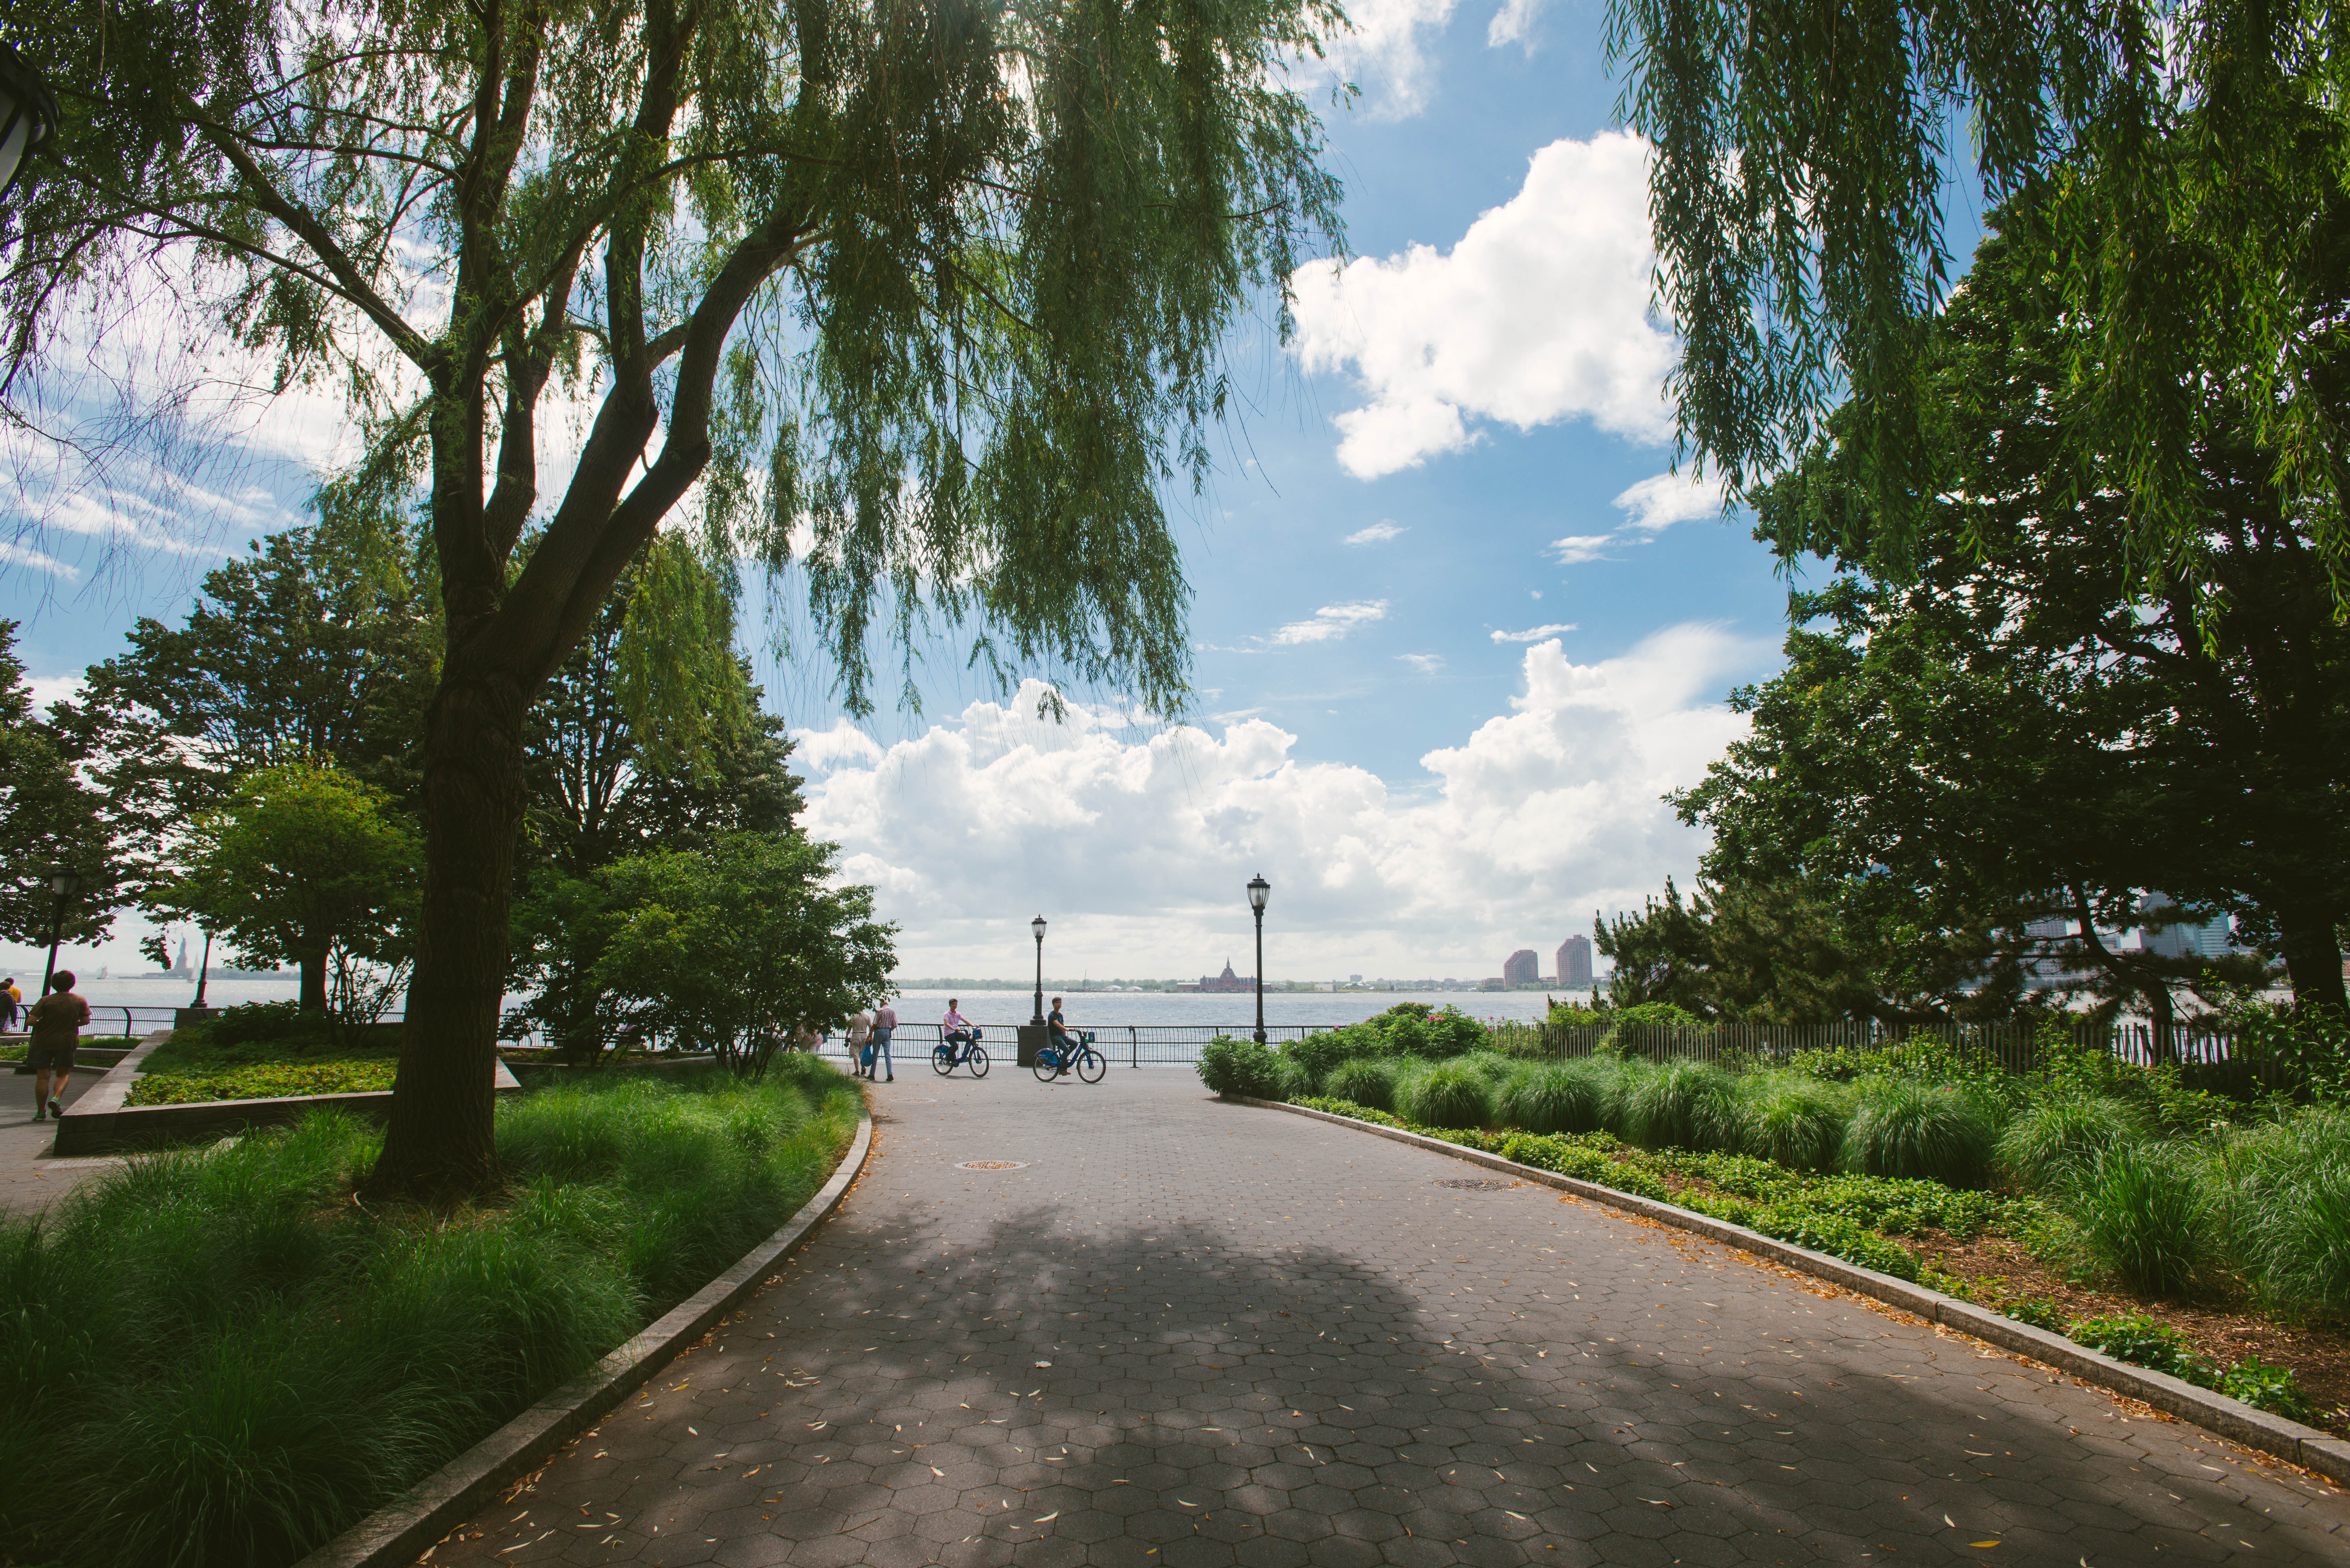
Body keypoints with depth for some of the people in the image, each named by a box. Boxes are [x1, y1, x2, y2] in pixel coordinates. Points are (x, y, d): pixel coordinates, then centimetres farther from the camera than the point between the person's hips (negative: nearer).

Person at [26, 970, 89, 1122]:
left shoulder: (46, 1001, -7)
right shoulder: (80, 1001, -1)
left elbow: (30, 1021, -13)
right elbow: (86, 1020, -1)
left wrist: (41, 1024, 8)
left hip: (43, 1042, -1)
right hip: (67, 1043, 1)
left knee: (43, 1077, 6)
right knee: (63, 1074, 13)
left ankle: (41, 1112, 10)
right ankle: (56, 1098, -14)